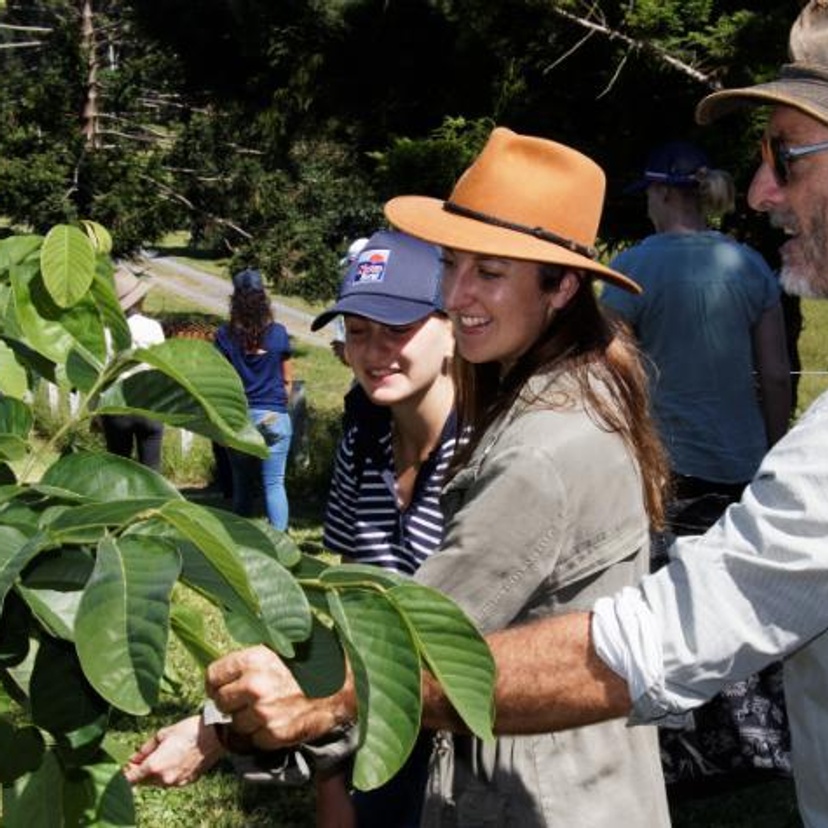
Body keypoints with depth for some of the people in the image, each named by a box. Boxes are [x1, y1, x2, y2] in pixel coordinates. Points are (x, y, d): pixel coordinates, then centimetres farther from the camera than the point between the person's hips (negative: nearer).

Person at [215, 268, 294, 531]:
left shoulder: (225, 335, -5)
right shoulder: (278, 333, -4)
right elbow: (287, 379, 5)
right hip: (275, 417, -1)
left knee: (242, 485, 12)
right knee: (274, 483, 0)